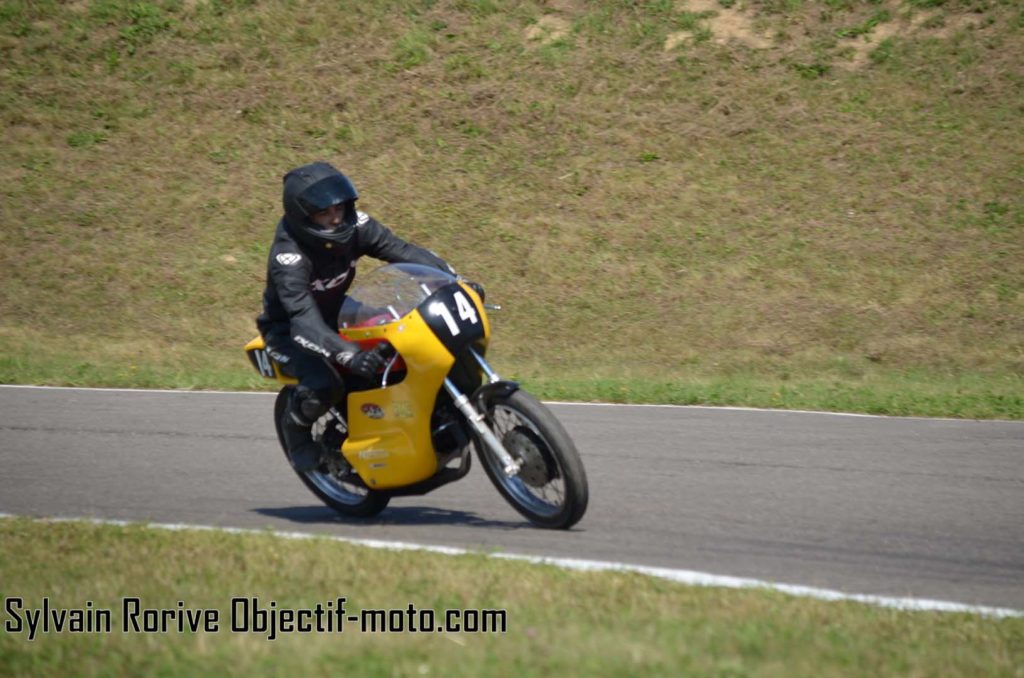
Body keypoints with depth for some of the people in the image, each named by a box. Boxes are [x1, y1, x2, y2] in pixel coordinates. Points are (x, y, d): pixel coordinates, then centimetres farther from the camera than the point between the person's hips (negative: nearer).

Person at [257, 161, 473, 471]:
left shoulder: (352, 226, -17)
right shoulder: (287, 257, -34)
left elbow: (401, 250, -16)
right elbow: (303, 319, -43)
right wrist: (349, 354, -58)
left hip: (337, 315, 6)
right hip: (288, 329, -6)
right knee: (324, 386, -33)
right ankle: (295, 426, 0)